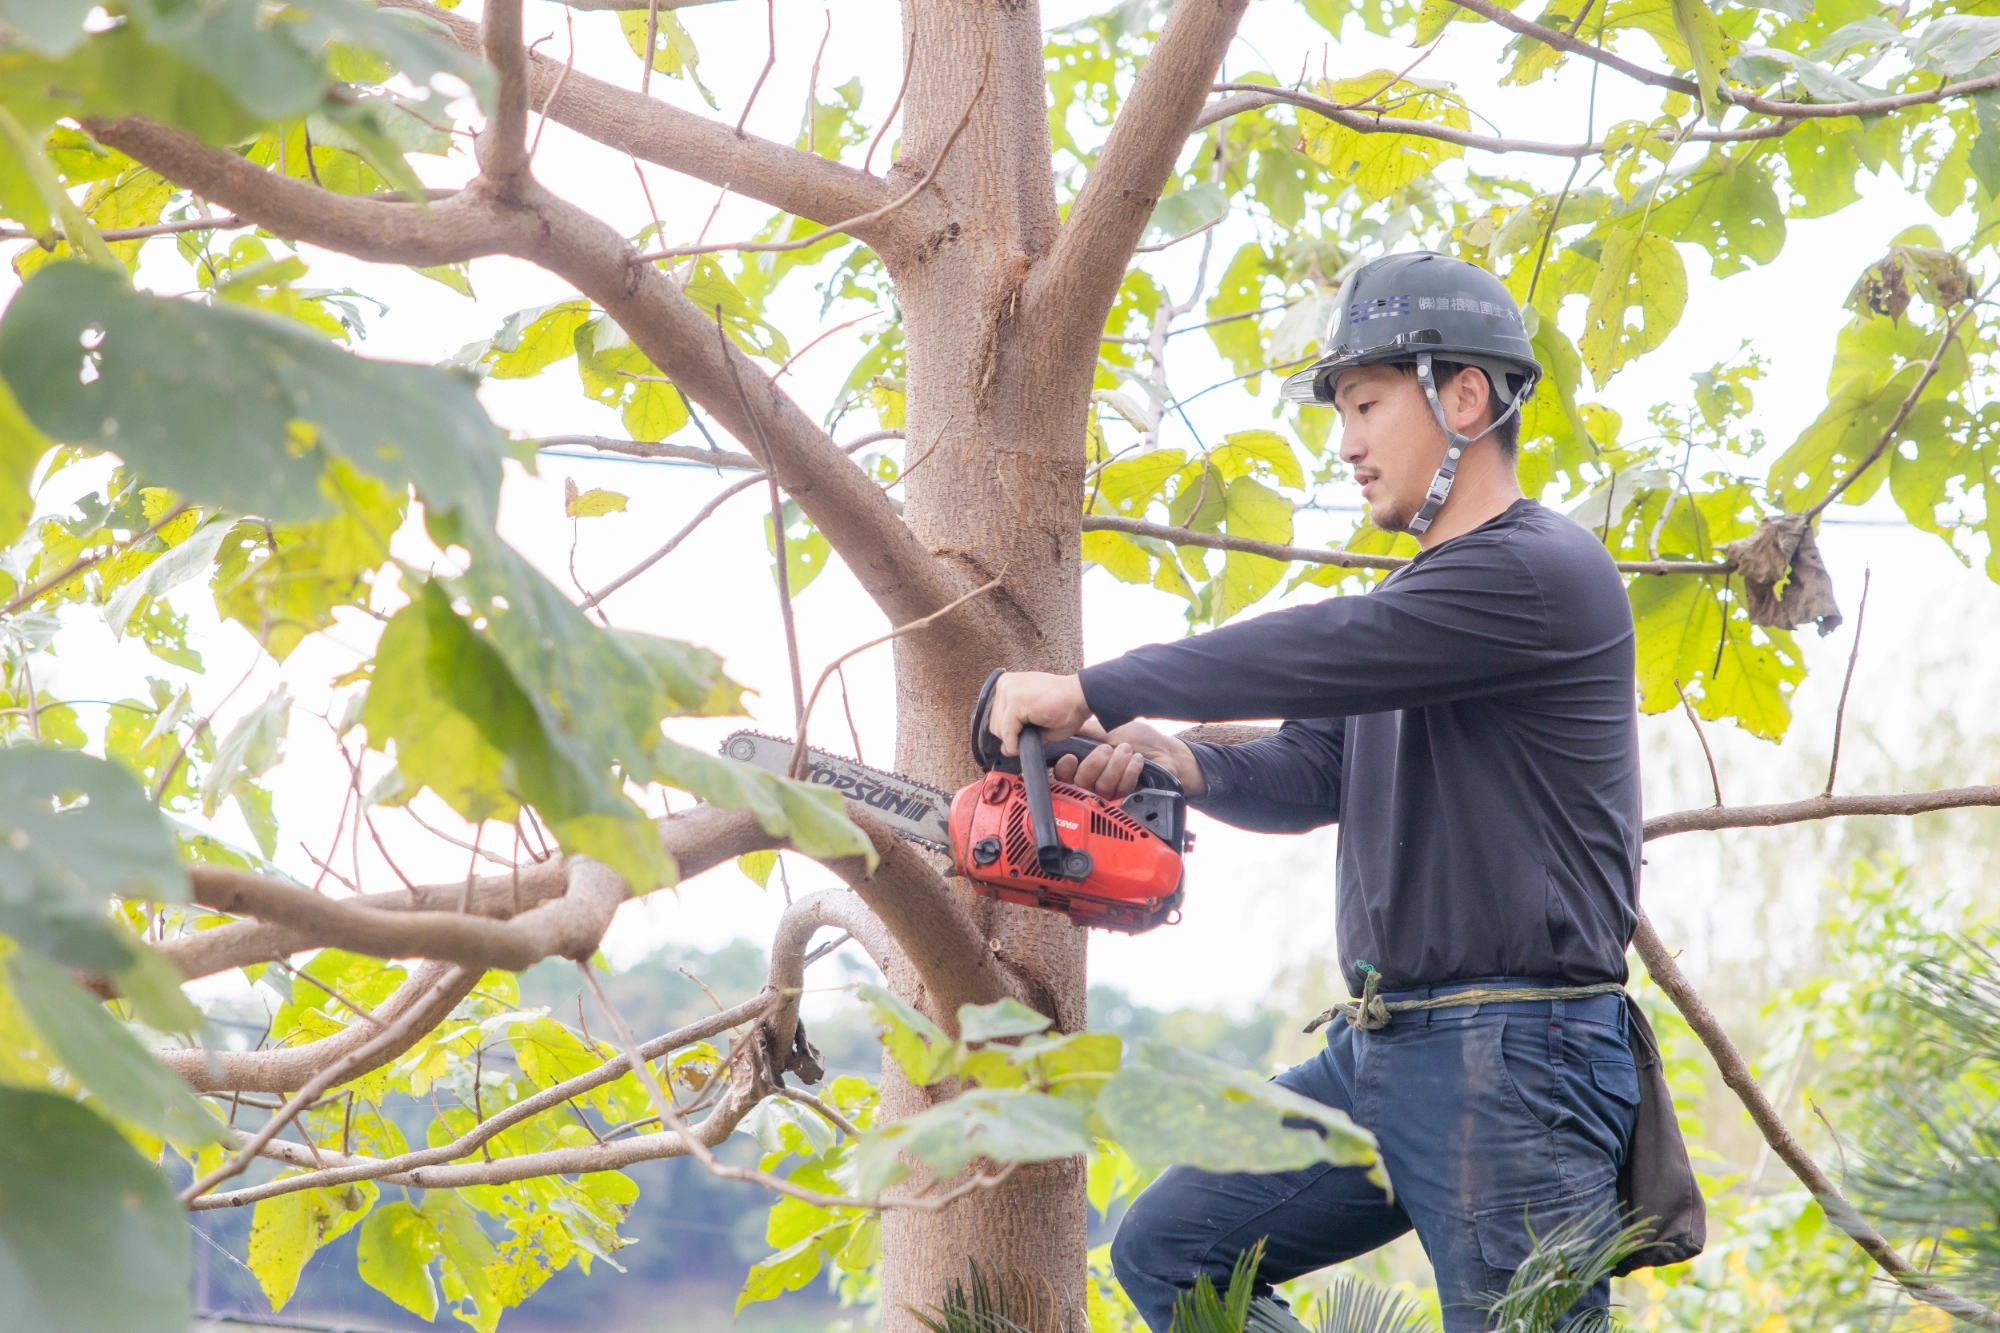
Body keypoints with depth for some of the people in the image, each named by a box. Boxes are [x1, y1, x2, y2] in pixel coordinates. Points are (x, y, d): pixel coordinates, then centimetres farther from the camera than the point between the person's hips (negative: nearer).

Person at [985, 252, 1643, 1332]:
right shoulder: (1424, 593, 20)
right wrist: (1175, 761, -6)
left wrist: (1087, 692, -14)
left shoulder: (1544, 572, -12)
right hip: (1377, 1050, 10)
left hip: (1511, 1067, -10)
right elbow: (1307, 777, 15)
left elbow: (1319, 653, -20)